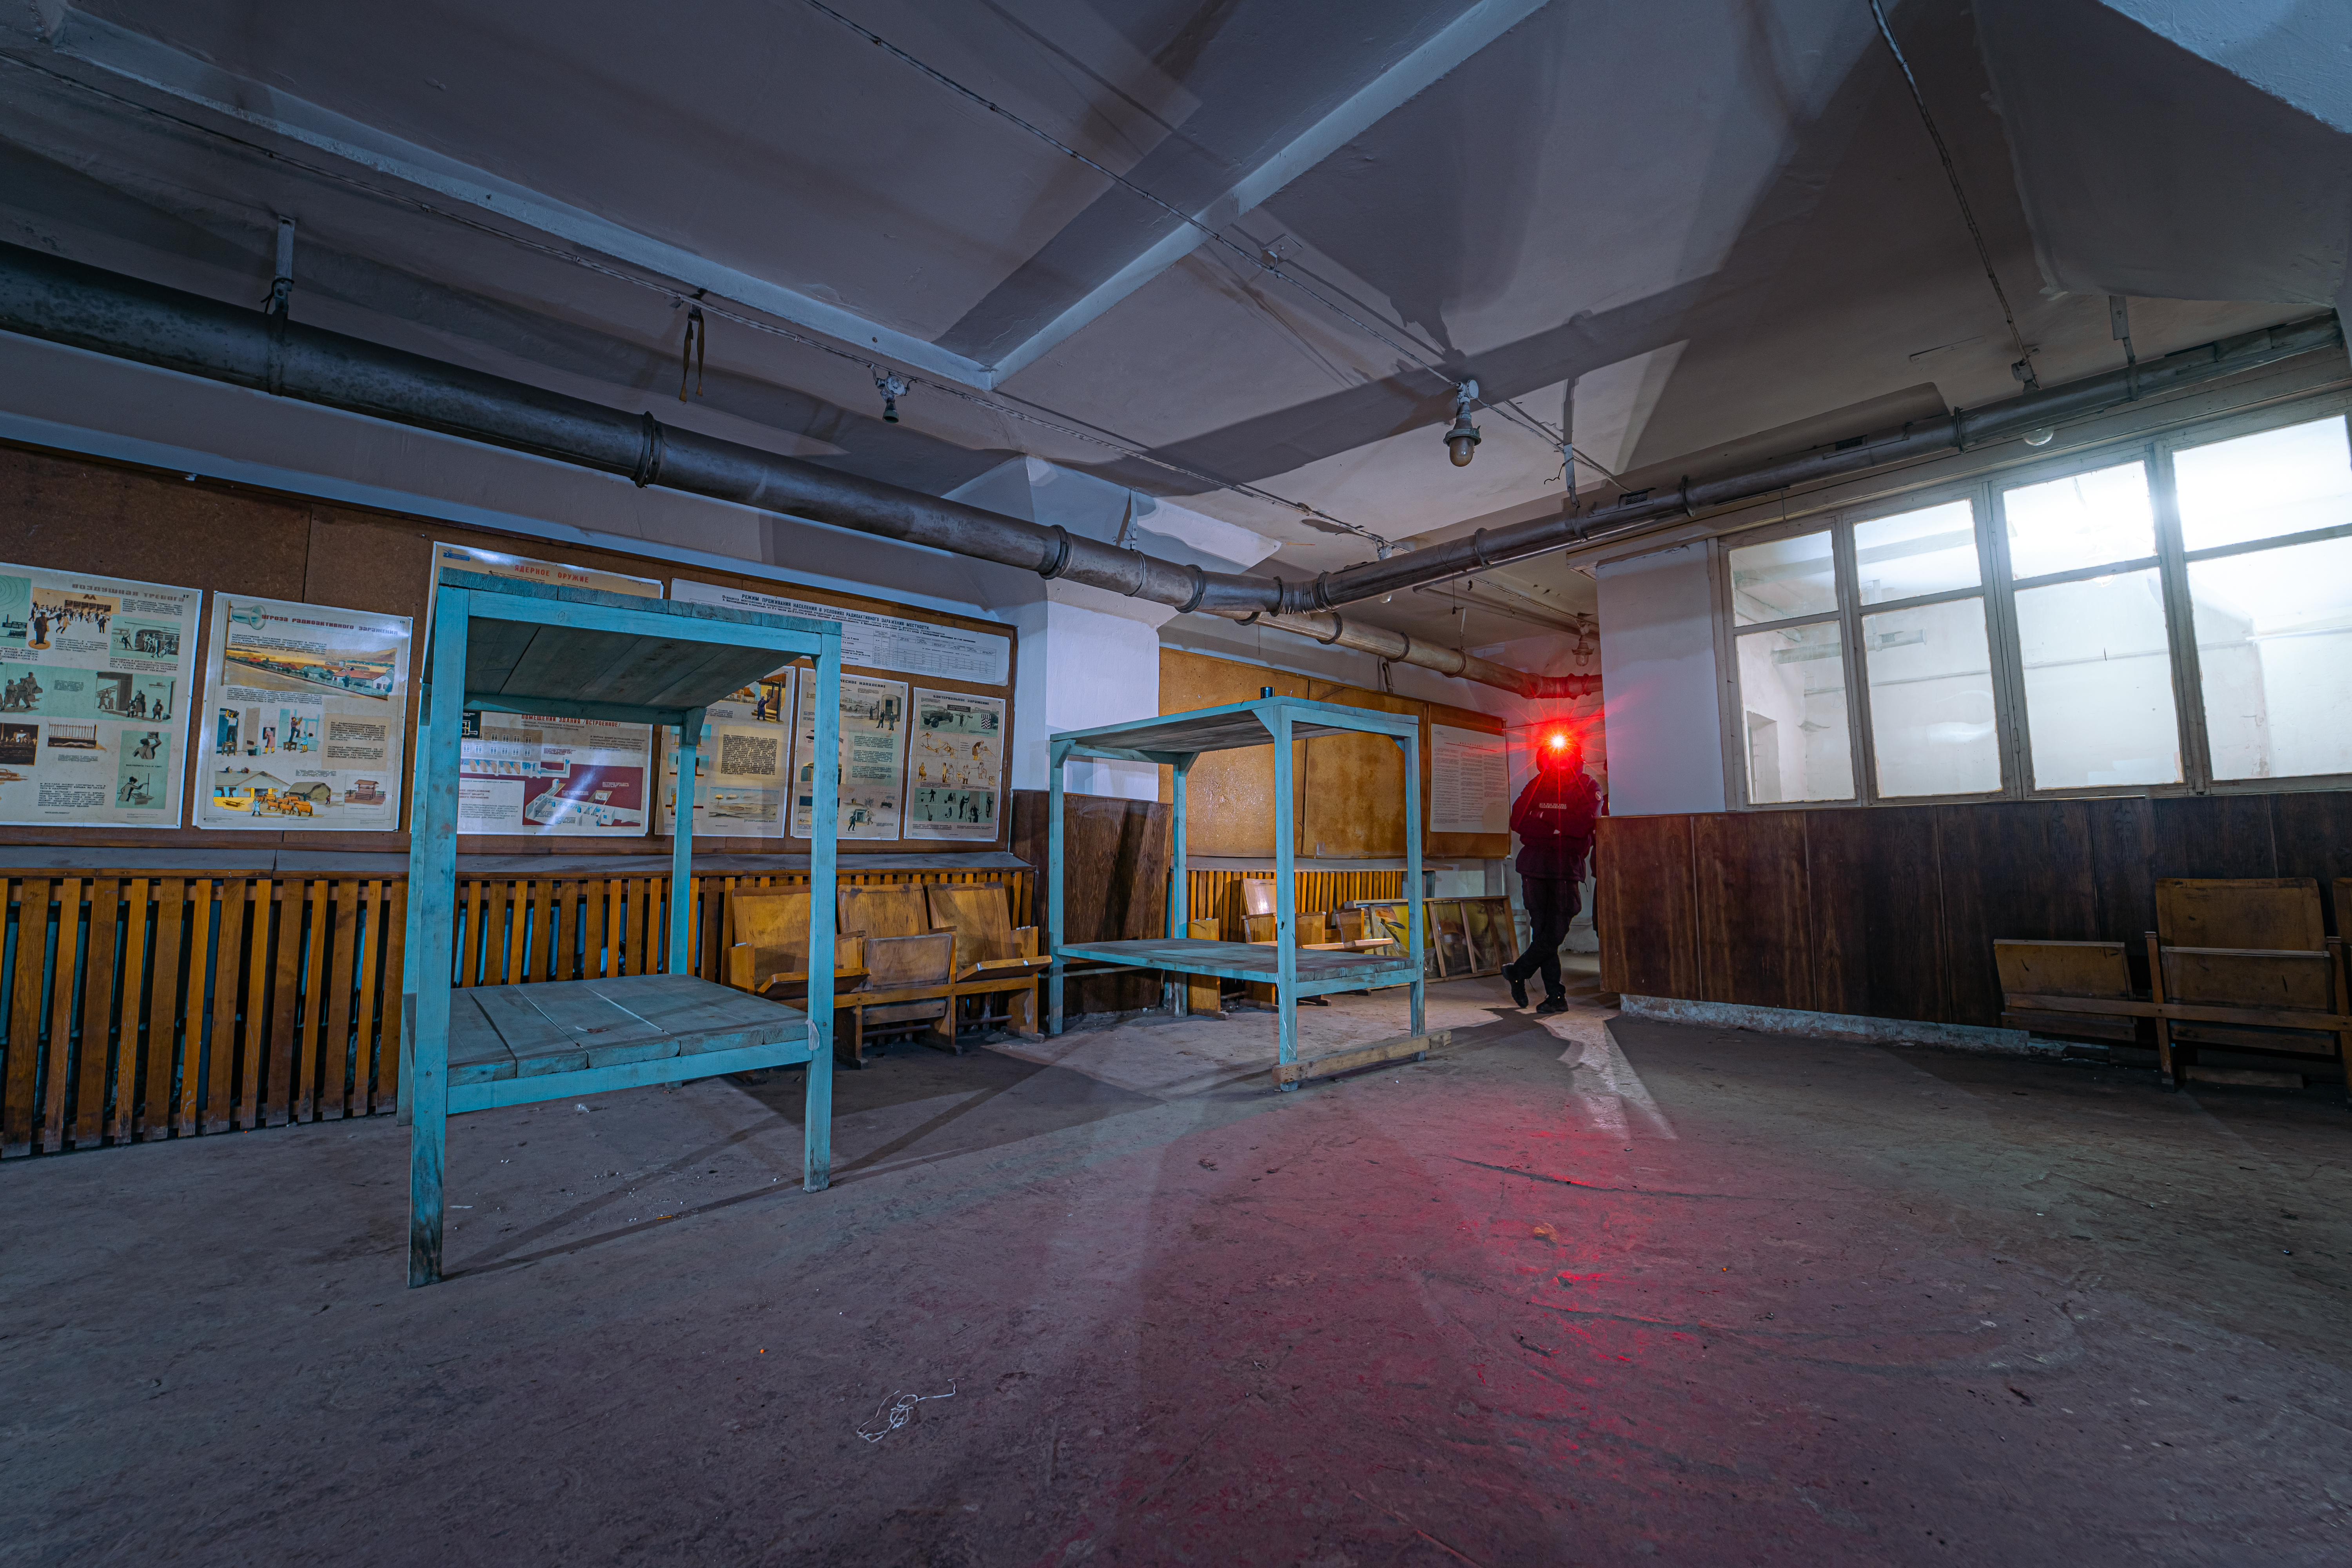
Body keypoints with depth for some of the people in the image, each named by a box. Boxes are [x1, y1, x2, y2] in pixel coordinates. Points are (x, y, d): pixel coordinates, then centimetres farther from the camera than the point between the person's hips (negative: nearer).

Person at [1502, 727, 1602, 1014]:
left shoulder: (1589, 788, 1)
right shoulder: (1537, 785, 10)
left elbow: (1582, 826, -14)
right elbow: (1517, 821, -3)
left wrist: (1545, 817, -7)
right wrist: (1558, 829, -12)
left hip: (1567, 866, -2)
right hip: (1535, 865, 2)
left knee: (1556, 933, -7)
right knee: (1542, 931, 1)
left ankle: (1517, 971, 13)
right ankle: (1555, 995, 10)